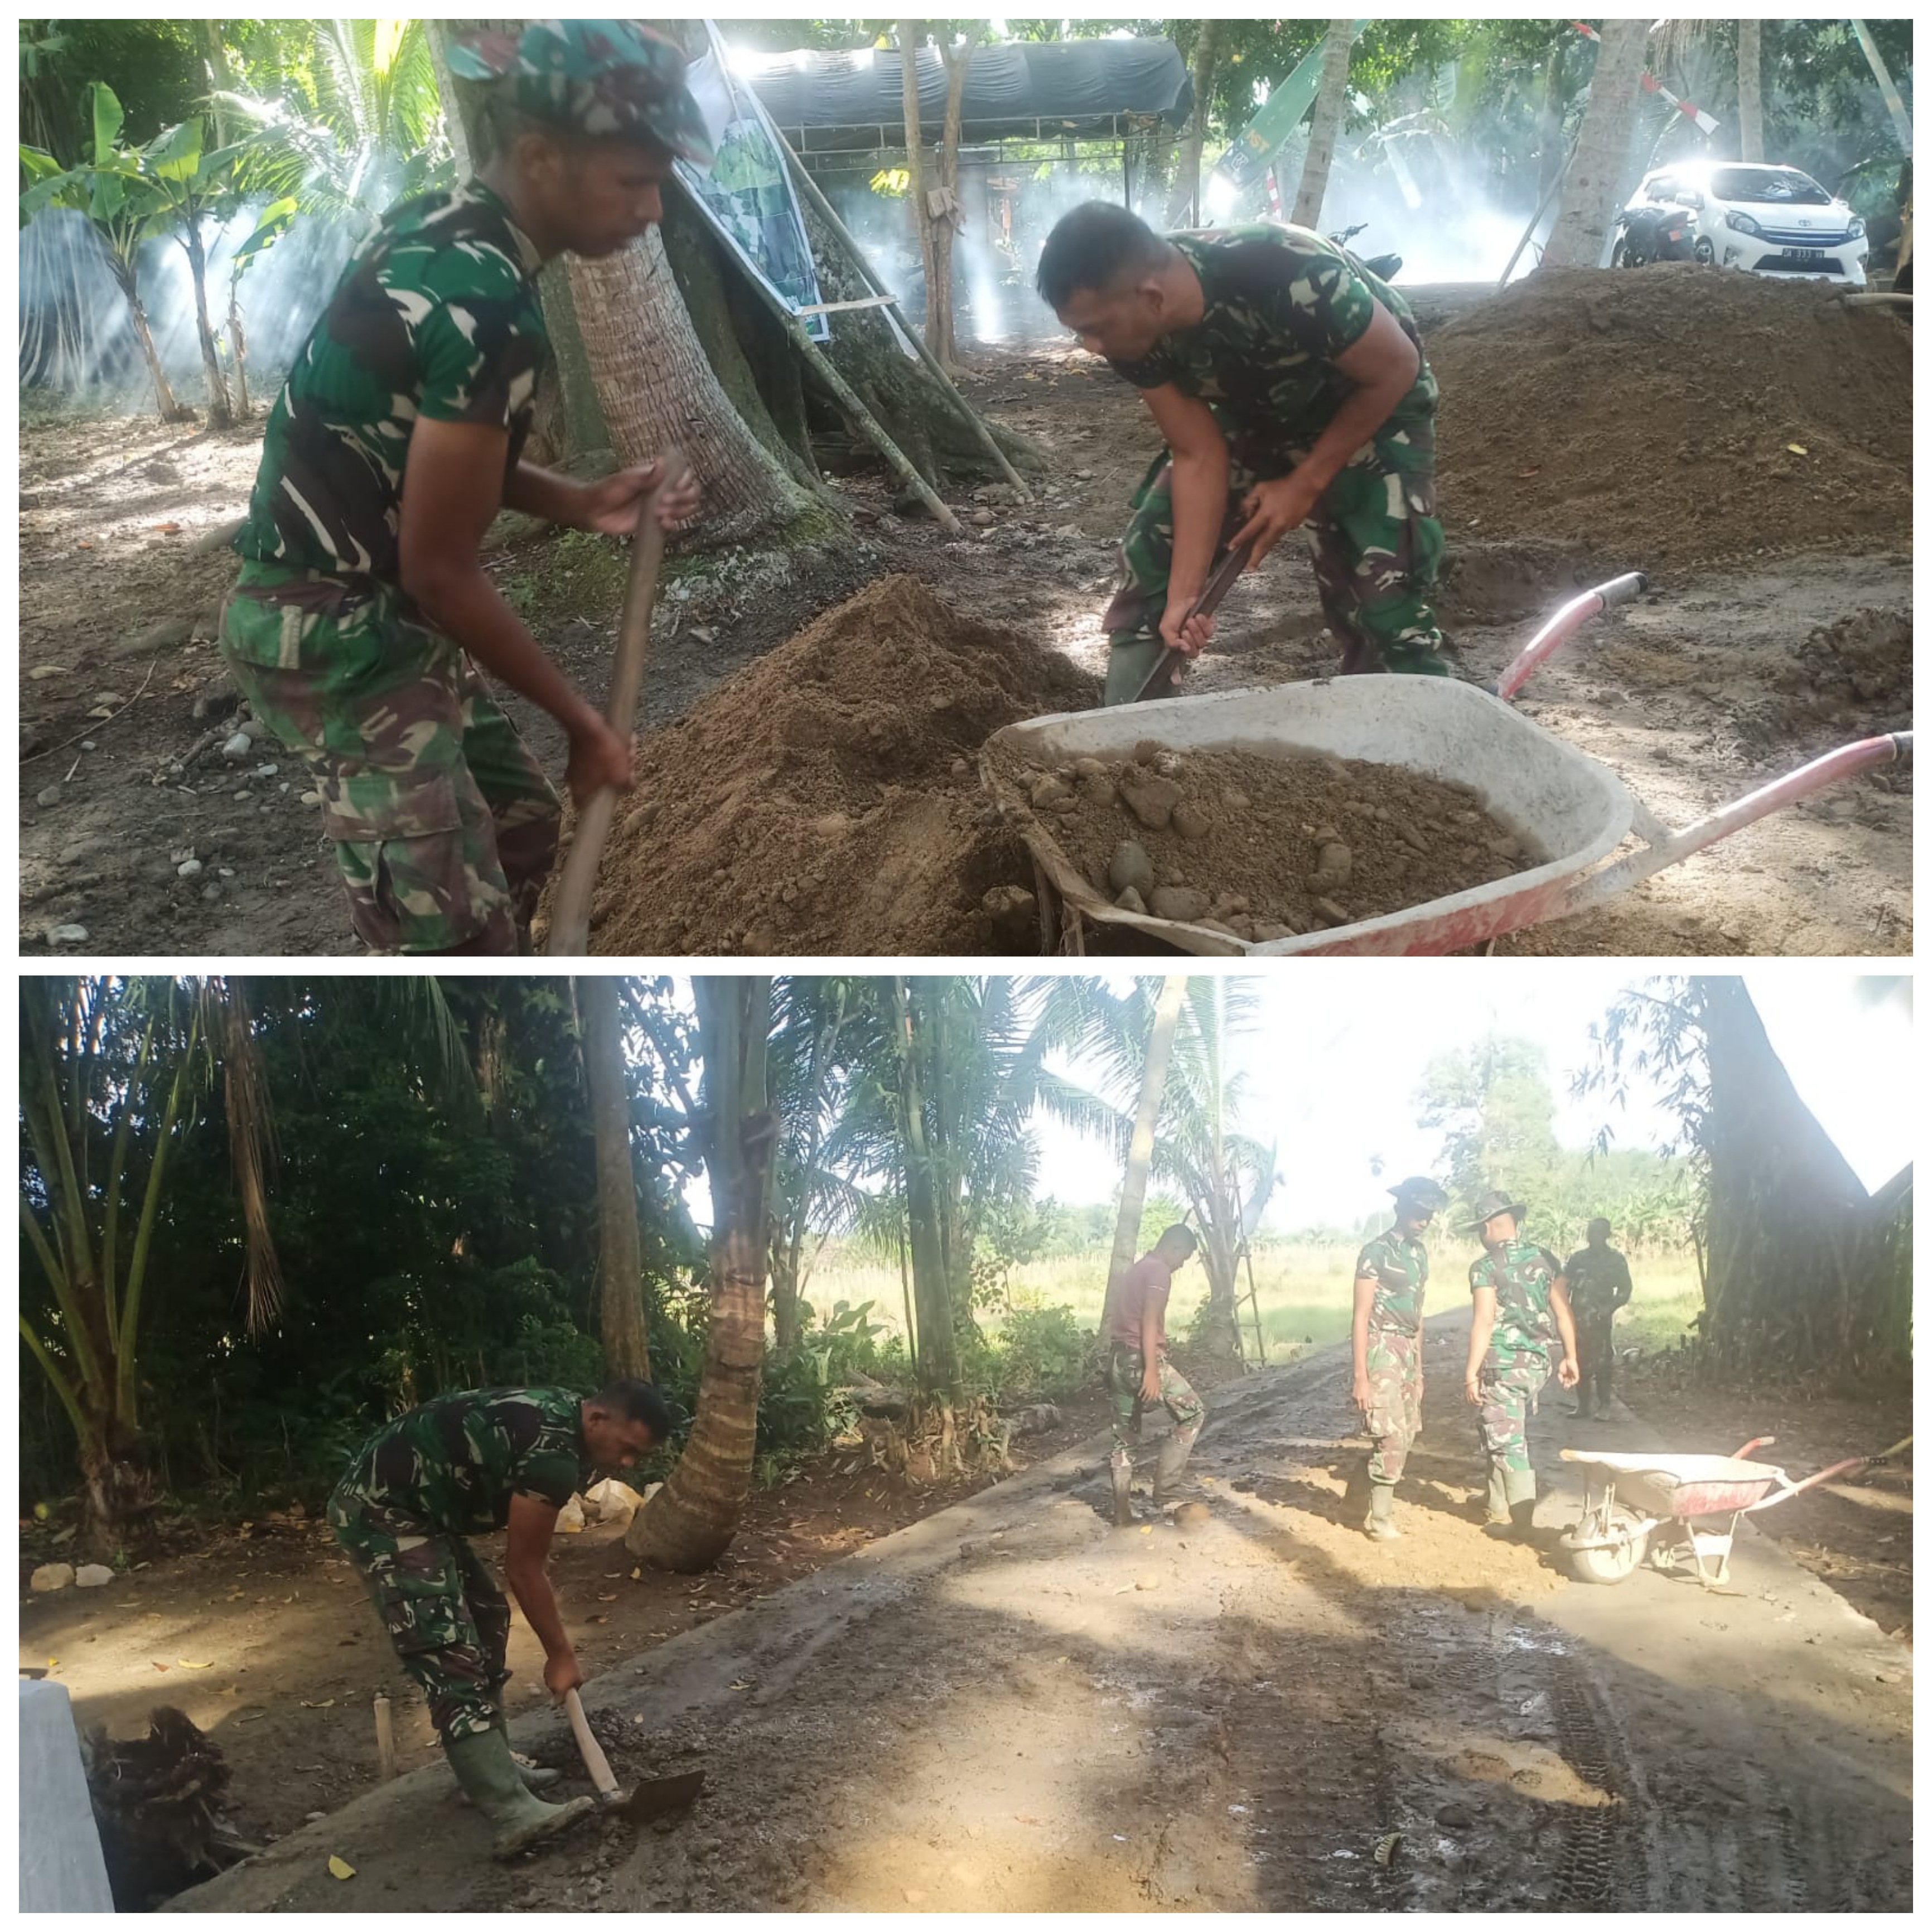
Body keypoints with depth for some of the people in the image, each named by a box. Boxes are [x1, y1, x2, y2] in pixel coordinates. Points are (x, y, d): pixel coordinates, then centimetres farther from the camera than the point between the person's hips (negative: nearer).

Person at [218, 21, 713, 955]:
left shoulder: (438, 228, 3)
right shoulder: (484, 306, -26)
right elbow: (442, 571, -21)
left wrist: (577, 504, 4)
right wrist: (581, 723, -11)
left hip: (362, 610, 10)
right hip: (336, 636, -10)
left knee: (518, 825, 23)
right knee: (454, 936, -7)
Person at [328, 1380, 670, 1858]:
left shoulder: (558, 1418, 7)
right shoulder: (553, 1453, -23)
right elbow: (522, 1567, -13)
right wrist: (560, 1653, -2)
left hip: (411, 1503, 11)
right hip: (382, 1512, -11)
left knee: (484, 1623, 17)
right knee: (451, 1657, -15)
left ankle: (492, 1770, 24)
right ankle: (513, 1816, -19)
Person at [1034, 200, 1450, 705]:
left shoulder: (1288, 279, -40)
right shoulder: (1134, 330, -23)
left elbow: (1397, 371, -25)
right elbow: (1198, 456, -16)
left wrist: (1305, 484, -20)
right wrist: (1184, 598, -21)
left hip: (1372, 414, -5)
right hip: (1252, 416, 5)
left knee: (1386, 609, -15)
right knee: (1151, 562, -3)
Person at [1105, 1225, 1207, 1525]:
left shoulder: (1135, 1270, 21)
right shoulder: (1159, 1271, -8)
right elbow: (1150, 1322, -18)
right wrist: (1151, 1371, -23)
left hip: (1118, 1359, 9)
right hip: (1140, 1359, -9)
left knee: (1124, 1437, 11)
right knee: (1192, 1414, 4)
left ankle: (1122, 1511, 11)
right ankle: (1163, 1490, 0)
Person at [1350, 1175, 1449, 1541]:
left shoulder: (1420, 1253, 13)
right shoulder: (1376, 1252, -10)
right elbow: (1361, 1316, -12)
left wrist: (1419, 1367, 19)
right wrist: (1361, 1377, -16)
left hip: (1409, 1351, 8)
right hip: (1382, 1350, -8)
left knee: (1404, 1436, 8)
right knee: (1392, 1437, -10)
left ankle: (1365, 1504, 19)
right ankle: (1380, 1518, 0)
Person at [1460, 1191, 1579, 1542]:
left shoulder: (1486, 1267, -11)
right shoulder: (1545, 1259, 6)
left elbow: (1485, 1323, -16)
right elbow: (1563, 1312, 7)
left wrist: (1471, 1373, -12)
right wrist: (1571, 1358, 14)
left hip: (1501, 1367, -6)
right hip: (1537, 1364, 6)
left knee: (1508, 1446, 0)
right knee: (1509, 1441, 19)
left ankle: (1522, 1523, 0)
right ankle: (1501, 1511, 25)